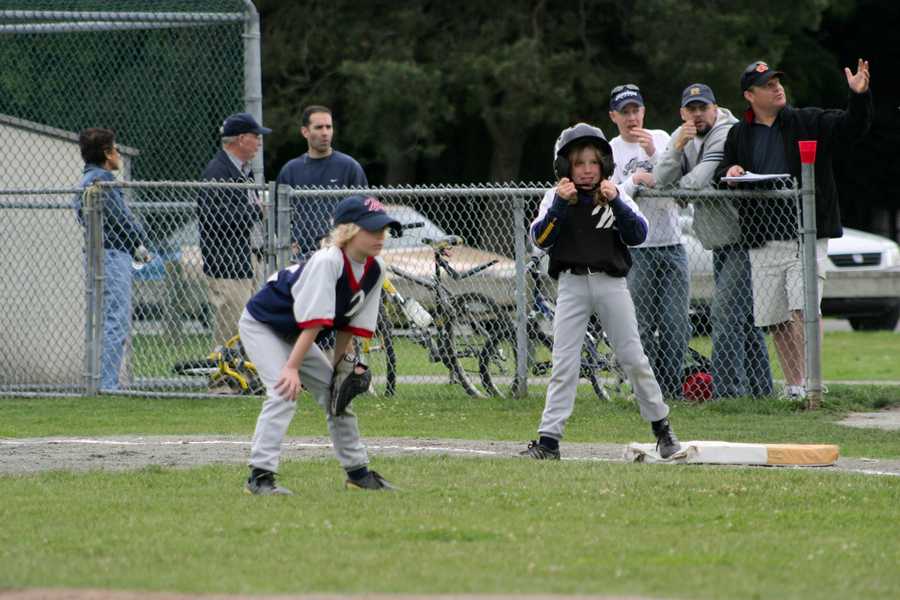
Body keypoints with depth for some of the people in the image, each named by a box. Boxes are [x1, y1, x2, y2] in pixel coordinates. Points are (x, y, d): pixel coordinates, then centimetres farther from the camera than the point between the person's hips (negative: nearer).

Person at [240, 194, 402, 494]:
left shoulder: (375, 269, -8)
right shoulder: (327, 261, -32)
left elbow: (349, 323, -1)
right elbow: (315, 322, -36)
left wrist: (338, 364, -4)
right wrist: (292, 367, -34)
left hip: (293, 335, 8)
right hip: (261, 325, -8)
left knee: (336, 392, 9)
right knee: (284, 392, -23)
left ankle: (357, 471, 21)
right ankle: (260, 475, -24)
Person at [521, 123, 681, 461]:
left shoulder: (615, 196, 5)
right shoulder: (556, 198, 5)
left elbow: (638, 235, -7)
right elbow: (540, 239, -8)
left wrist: (615, 202, -18)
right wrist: (560, 204, -19)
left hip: (611, 283, 0)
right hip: (572, 284, 0)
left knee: (633, 358, 2)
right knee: (564, 364, -3)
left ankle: (661, 424, 17)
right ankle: (548, 440, -4)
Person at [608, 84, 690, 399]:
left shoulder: (661, 138, 12)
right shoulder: (609, 152, 2)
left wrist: (654, 153, -13)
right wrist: (634, 180, -20)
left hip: (672, 246, 3)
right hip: (636, 251, -3)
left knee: (677, 326, -1)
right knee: (644, 327, -4)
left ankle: (670, 389, 8)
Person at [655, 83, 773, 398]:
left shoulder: (726, 134, -15)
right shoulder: (683, 136, 10)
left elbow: (698, 181, -23)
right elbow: (662, 180, -1)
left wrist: (676, 187, -1)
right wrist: (678, 148, -16)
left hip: (742, 239, -9)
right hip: (721, 242, 9)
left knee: (726, 313, -16)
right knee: (745, 319, 14)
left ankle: (727, 390, -18)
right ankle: (759, 388, 20)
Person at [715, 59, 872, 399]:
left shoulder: (809, 122, 4)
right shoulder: (739, 135, 14)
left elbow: (852, 127, -9)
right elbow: (720, 177, 19)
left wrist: (859, 96, -27)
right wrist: (729, 174, -5)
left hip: (806, 234, -4)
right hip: (763, 241, 4)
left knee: (804, 307, -18)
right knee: (775, 319, 6)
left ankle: (809, 381, -18)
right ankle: (793, 387, 16)